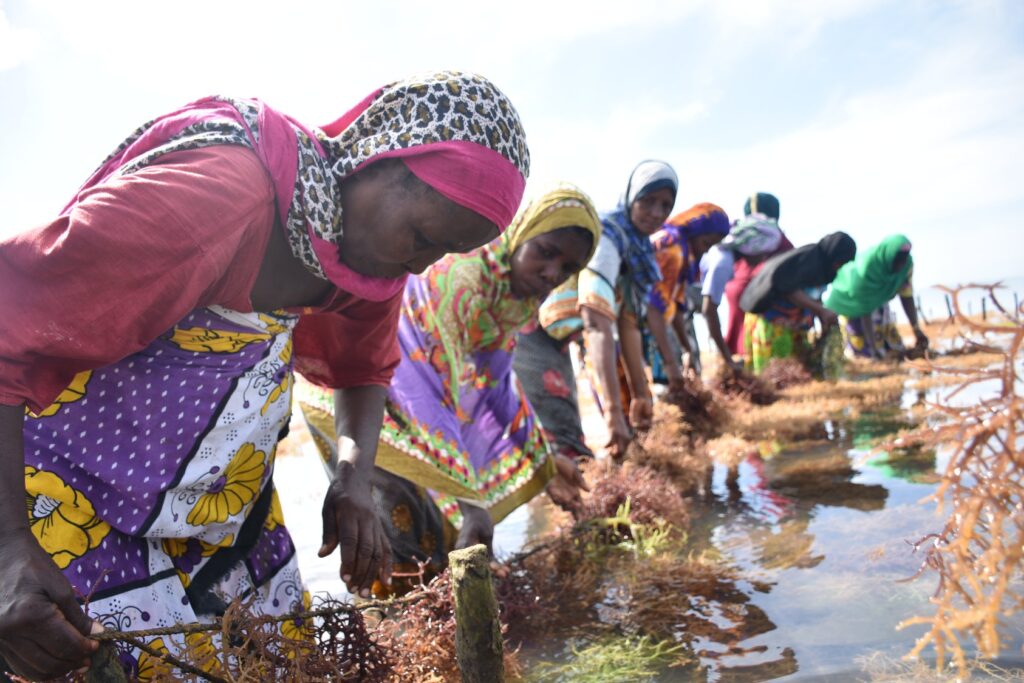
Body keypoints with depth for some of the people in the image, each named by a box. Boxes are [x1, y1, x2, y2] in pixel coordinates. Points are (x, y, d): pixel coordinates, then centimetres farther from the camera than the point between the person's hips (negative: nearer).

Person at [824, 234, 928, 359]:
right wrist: (874, 349, -33)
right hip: (851, 304, -5)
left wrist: (917, 330, -14)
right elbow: (865, 312, -32)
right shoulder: (865, 269, -37)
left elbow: (906, 295, -11)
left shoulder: (906, 263, -22)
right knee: (865, 355, -10)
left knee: (897, 351, 1)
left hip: (878, 301, 6)